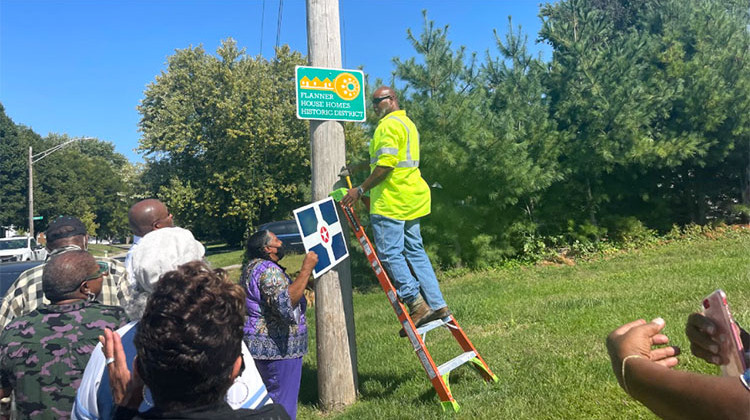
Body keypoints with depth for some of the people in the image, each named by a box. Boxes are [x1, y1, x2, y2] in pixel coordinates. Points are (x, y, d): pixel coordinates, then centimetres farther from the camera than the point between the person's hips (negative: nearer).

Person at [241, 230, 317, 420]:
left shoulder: (252, 268, 15)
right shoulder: (268, 270, -19)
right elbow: (287, 302, -31)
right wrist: (306, 269, -27)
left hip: (260, 345, 11)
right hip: (277, 347, -11)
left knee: (268, 398, 19)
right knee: (283, 404, -2)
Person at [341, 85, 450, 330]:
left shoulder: (389, 125, -9)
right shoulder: (408, 123, 23)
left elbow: (386, 165, -20)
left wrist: (361, 190, -15)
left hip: (391, 200, -10)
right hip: (411, 199, 10)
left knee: (389, 253, -6)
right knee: (415, 251, 11)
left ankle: (417, 305, -7)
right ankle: (437, 305, 12)